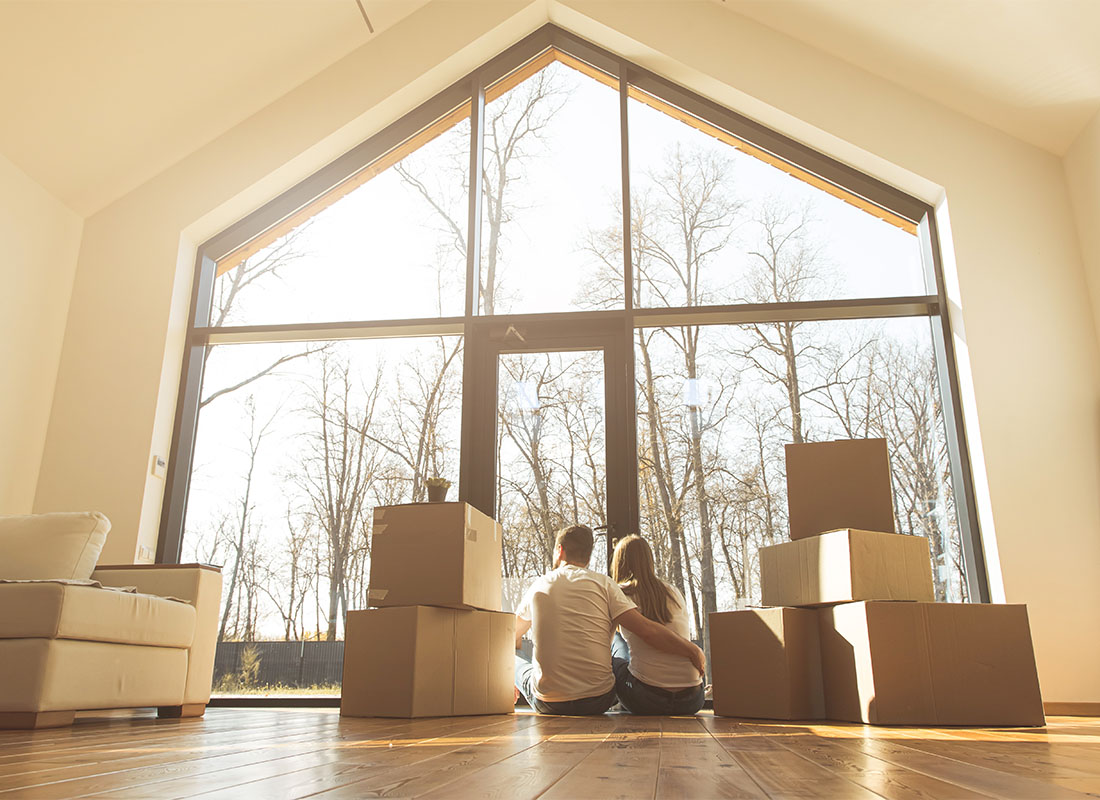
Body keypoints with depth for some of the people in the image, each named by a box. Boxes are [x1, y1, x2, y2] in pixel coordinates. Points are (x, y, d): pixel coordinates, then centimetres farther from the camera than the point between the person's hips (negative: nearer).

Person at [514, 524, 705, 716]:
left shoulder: (538, 585, 6)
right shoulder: (603, 583, -1)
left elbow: (513, 637, 23)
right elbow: (646, 630, -10)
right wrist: (694, 652, 1)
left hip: (547, 704, 1)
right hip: (597, 702, 0)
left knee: (514, 658, 28)